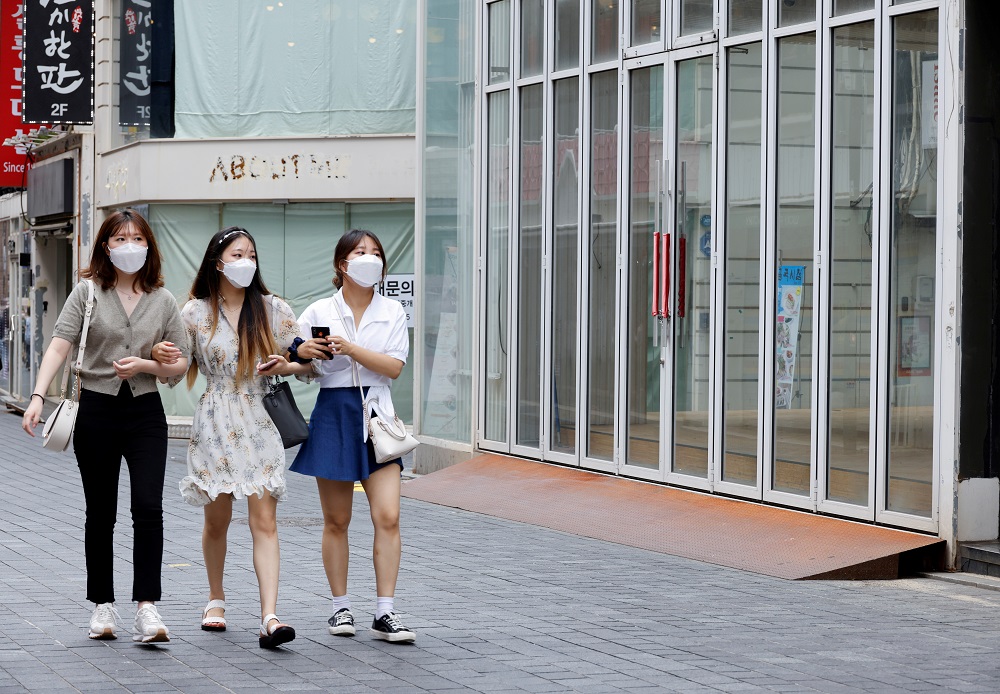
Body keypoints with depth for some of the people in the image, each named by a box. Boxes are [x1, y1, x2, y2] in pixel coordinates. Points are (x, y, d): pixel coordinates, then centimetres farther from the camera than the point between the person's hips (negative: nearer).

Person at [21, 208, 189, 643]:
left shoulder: (162, 301, 5)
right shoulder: (88, 293, 0)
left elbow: (180, 364, 7)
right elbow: (59, 346, -10)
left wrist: (145, 365, -12)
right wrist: (38, 398, -22)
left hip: (145, 414, 1)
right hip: (96, 412, -1)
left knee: (148, 507, -12)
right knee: (100, 513, 8)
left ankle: (146, 607, -13)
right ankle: (103, 606, 19)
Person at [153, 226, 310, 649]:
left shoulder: (272, 309, 4)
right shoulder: (196, 313, 4)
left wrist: (284, 366, -13)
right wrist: (158, 355, -13)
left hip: (260, 423, -1)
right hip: (216, 424, 1)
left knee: (264, 521, -9)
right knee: (217, 519, 10)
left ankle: (269, 617, -17)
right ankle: (216, 599, 33)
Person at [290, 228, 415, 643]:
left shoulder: (393, 313, 5)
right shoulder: (319, 313, 3)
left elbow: (394, 367, -6)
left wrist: (351, 348, -17)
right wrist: (302, 353, -14)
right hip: (333, 414, 0)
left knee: (388, 517, -10)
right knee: (336, 520, 5)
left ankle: (385, 613, -6)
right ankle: (340, 607, 17)